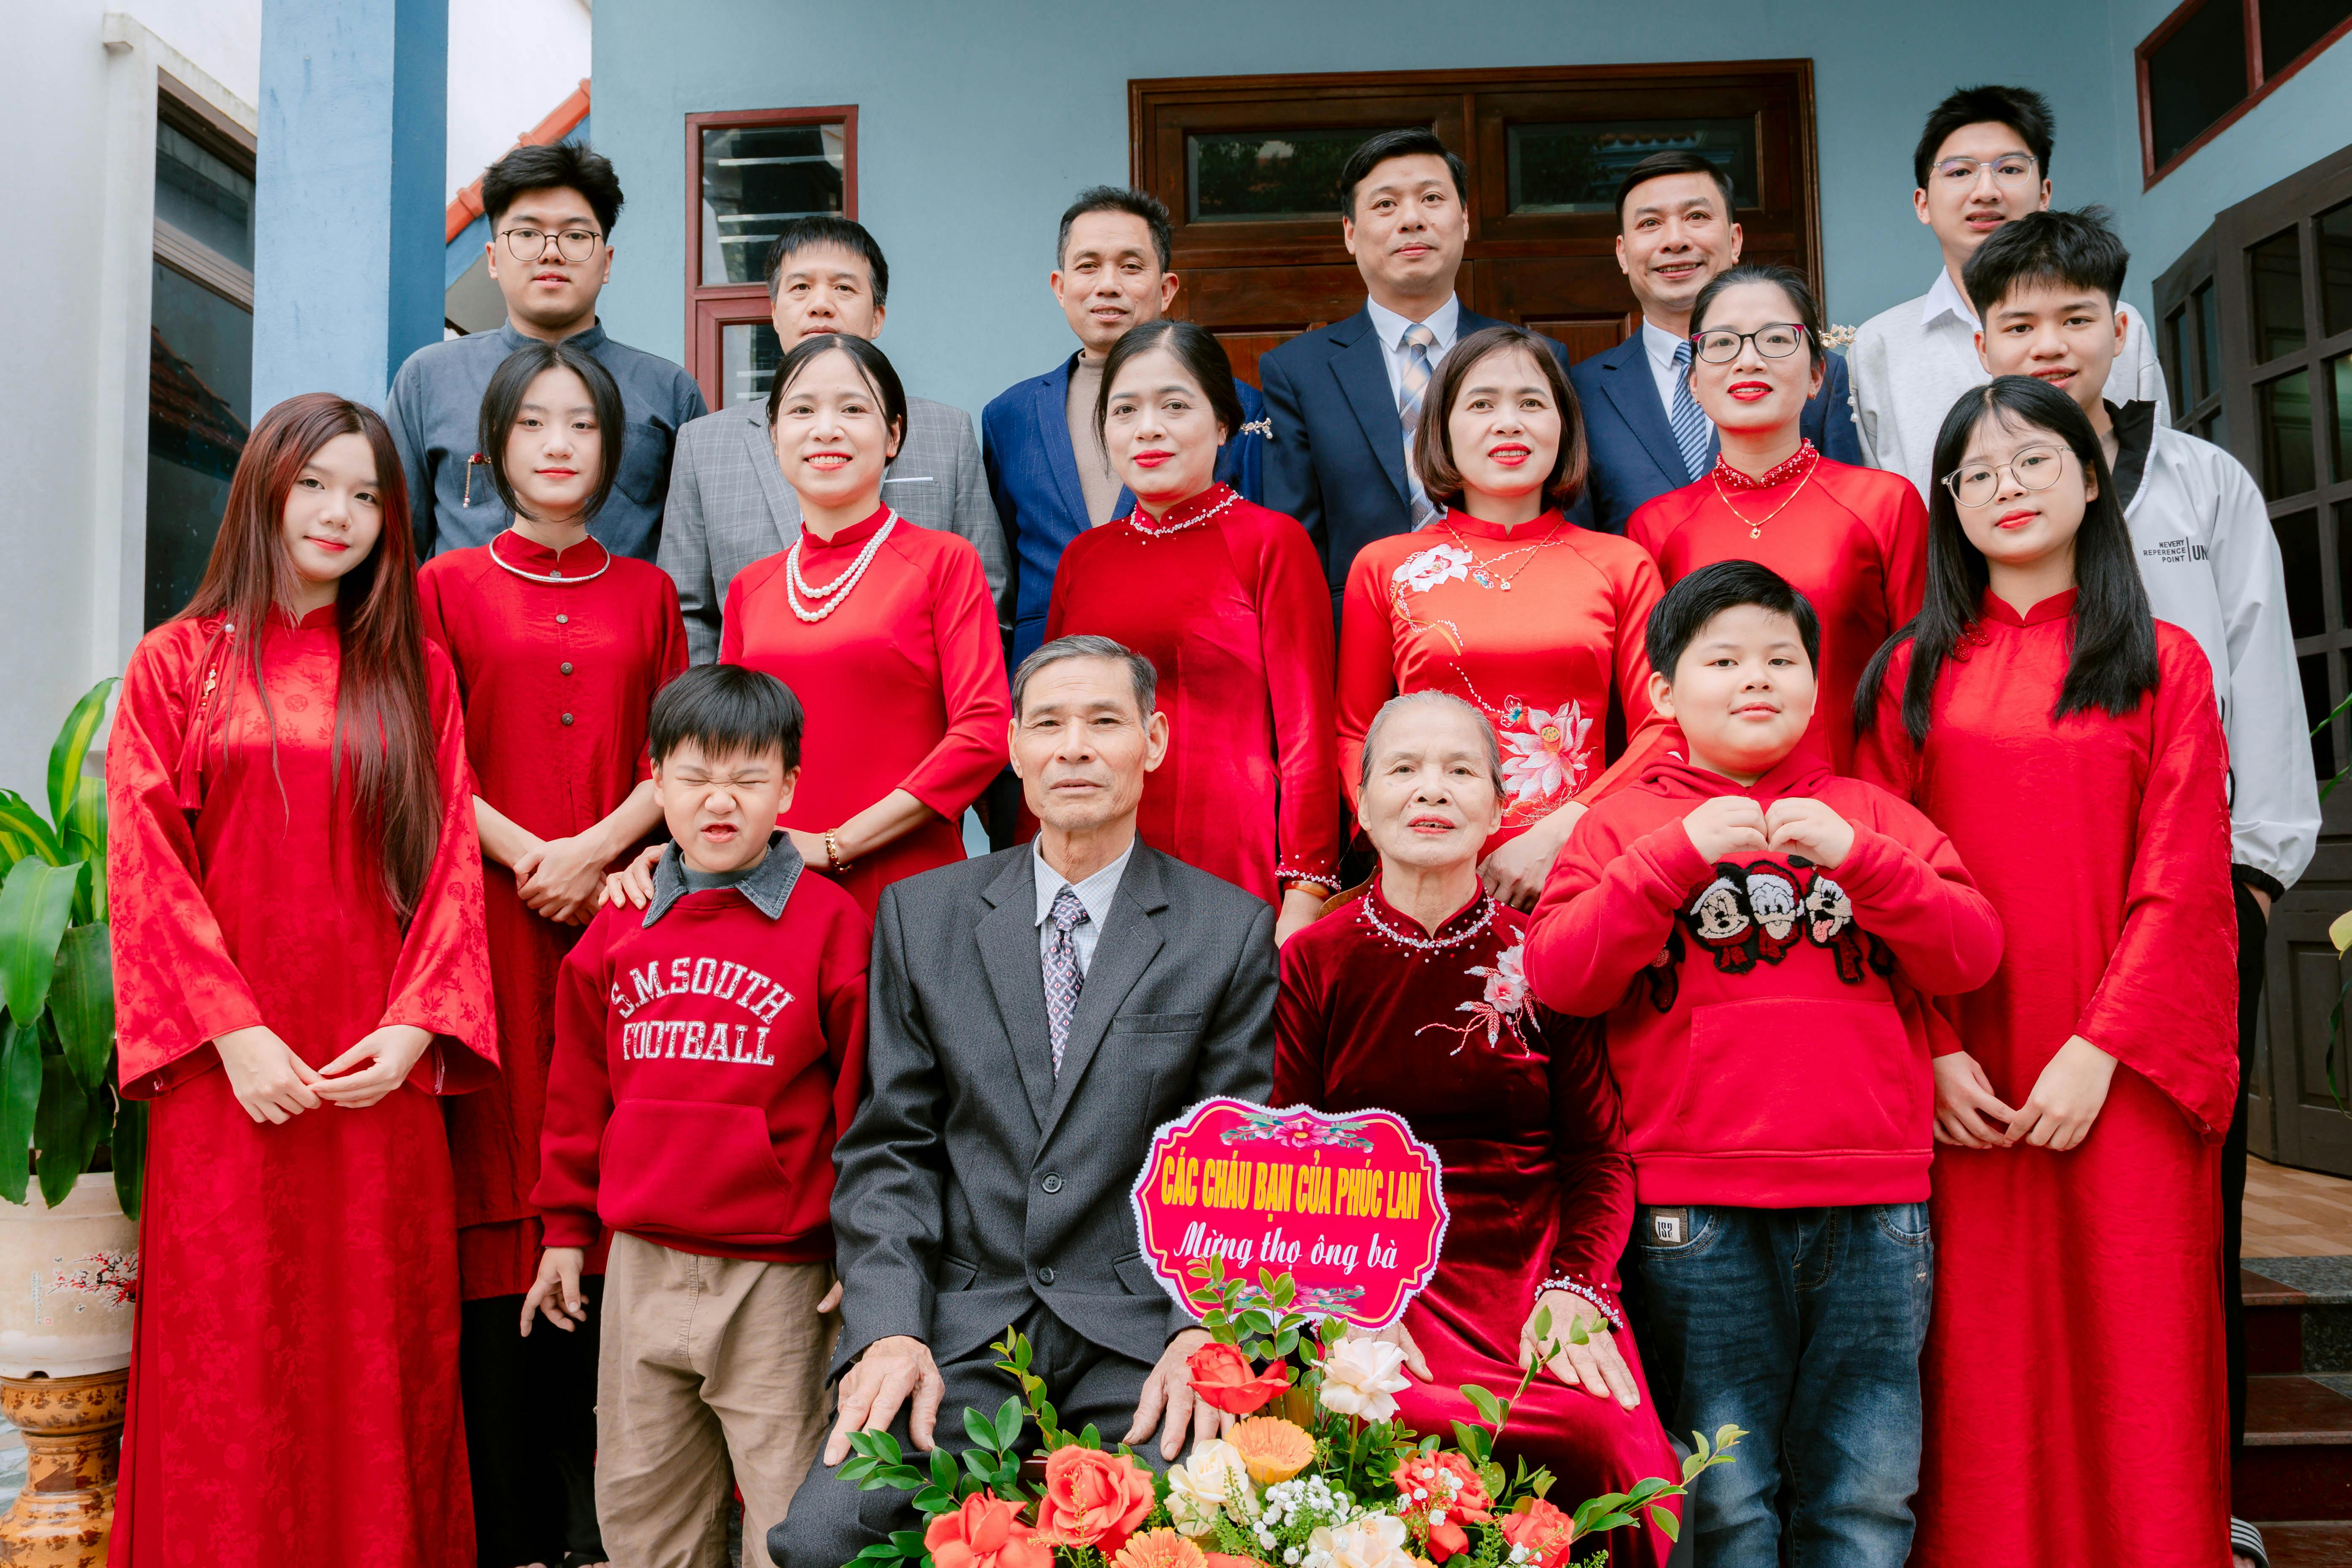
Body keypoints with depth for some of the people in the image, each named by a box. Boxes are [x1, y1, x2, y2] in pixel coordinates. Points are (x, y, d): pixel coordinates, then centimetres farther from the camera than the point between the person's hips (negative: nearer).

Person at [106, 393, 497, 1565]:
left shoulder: (416, 673, 10)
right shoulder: (177, 663, 6)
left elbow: (452, 860, 4)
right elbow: (146, 865, -1)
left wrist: (416, 1026, -8)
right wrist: (232, 1032, -11)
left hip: (380, 1074, 1)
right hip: (229, 1073, -1)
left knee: (376, 1358, 6)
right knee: (228, 1357, 4)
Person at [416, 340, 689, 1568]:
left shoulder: (645, 593, 14)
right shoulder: (448, 585, 9)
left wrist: (596, 849, -8)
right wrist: (525, 854, -10)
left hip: (615, 905, 2)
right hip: (486, 909, -1)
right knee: (496, 1175, -2)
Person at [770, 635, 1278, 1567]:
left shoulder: (1231, 930, 5)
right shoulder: (921, 915, 10)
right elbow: (890, 1147, 7)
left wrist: (1202, 1333, -13)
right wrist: (890, 1329, -8)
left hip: (1140, 1325, -1)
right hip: (960, 1323, 2)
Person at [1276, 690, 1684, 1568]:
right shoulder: (1311, 964, 8)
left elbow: (1599, 1153, 8)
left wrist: (1575, 1289, -11)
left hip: (1535, 1274, 1)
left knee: (1607, 1444, -28)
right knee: (1400, 1430, -32)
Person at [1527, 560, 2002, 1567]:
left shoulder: (1871, 814, 15)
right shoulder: (1625, 821, 8)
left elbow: (1973, 954, 4)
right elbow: (1559, 976, -6)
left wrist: (1857, 856, -10)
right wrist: (1680, 853, -13)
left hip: (1874, 1205, 2)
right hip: (1698, 1212, -2)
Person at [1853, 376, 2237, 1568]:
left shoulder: (2165, 664, 7)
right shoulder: (1914, 676, 10)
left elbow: (2181, 879, -1)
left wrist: (2099, 1047, -13)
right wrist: (1934, 1052, -7)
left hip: (2120, 1072, -1)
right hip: (1963, 1084, 1)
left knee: (2129, 1347, 1)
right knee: (1983, 1358, 3)